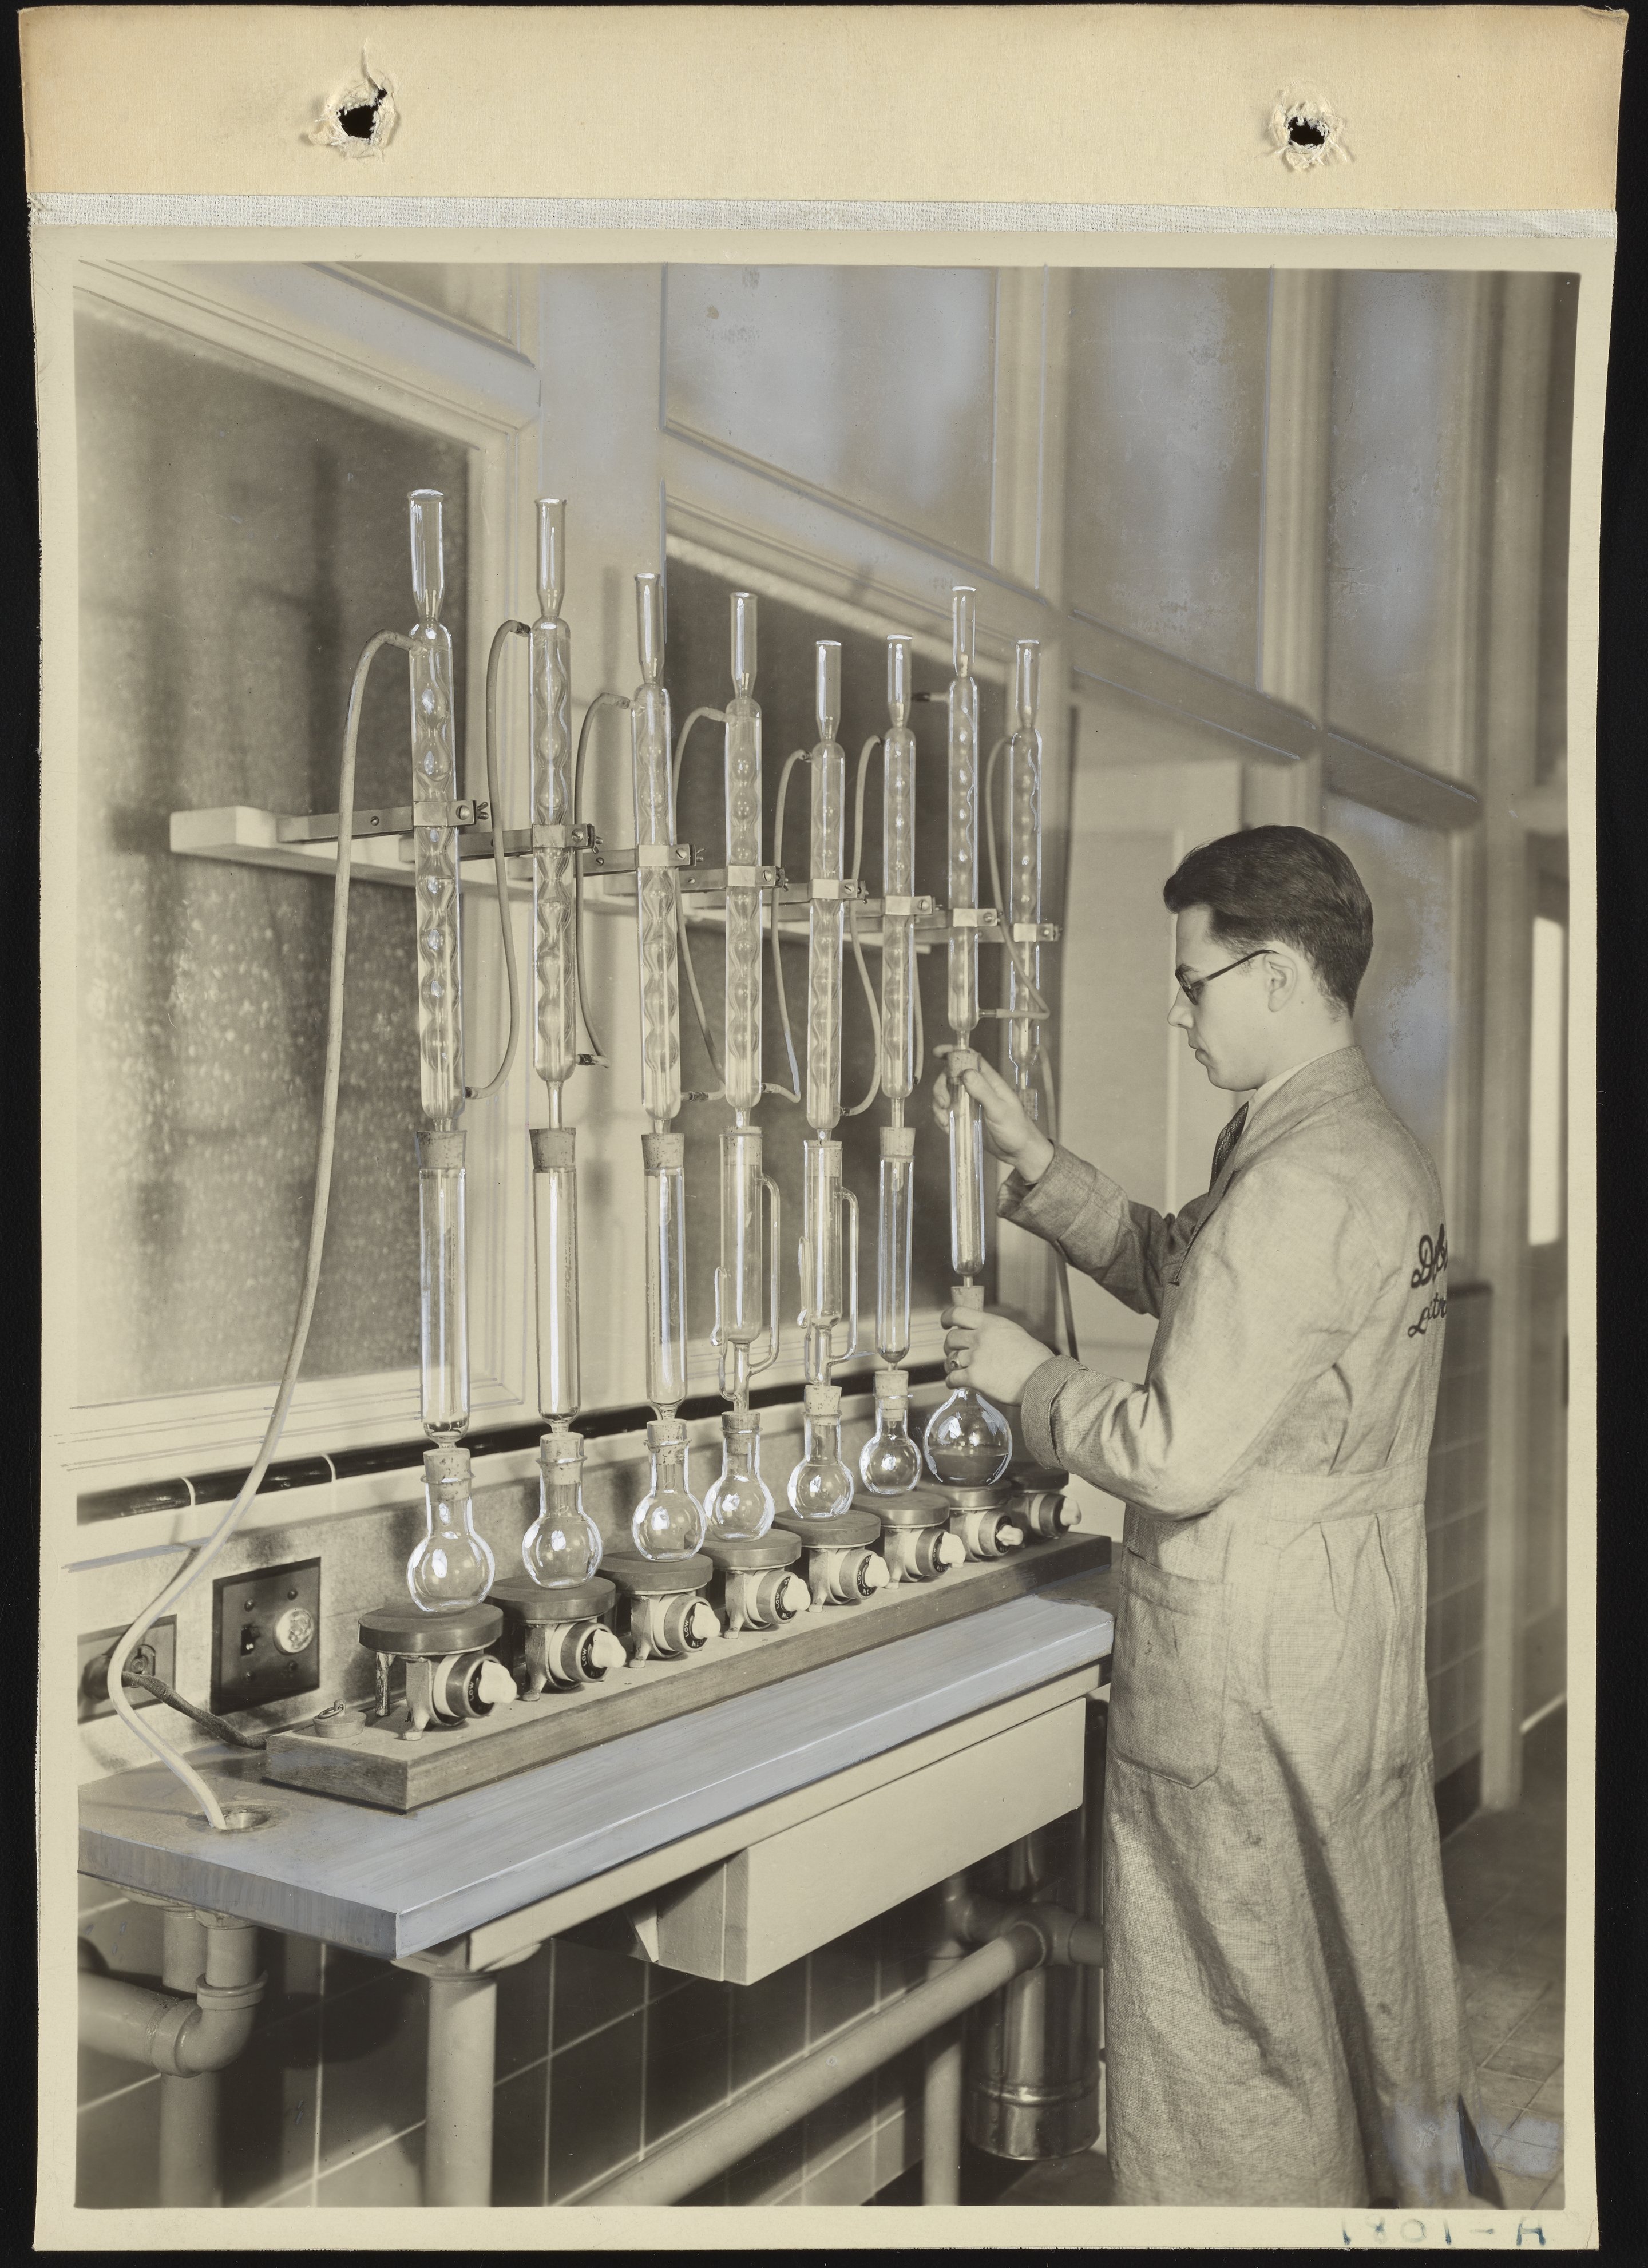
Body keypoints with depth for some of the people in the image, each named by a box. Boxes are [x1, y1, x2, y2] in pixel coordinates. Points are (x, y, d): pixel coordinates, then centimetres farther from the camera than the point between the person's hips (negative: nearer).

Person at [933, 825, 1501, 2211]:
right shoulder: (1379, 1145, 7)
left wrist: (1028, 1379, -9)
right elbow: (1182, 1272, 17)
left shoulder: (1297, 1182, -24)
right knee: (1377, 1971, 23)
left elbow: (1179, 1457, -24)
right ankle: (1427, 2188, 39)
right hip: (1368, 1639, 10)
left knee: (1236, 2017, 7)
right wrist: (1037, 1169, 9)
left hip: (1249, 1671, -10)